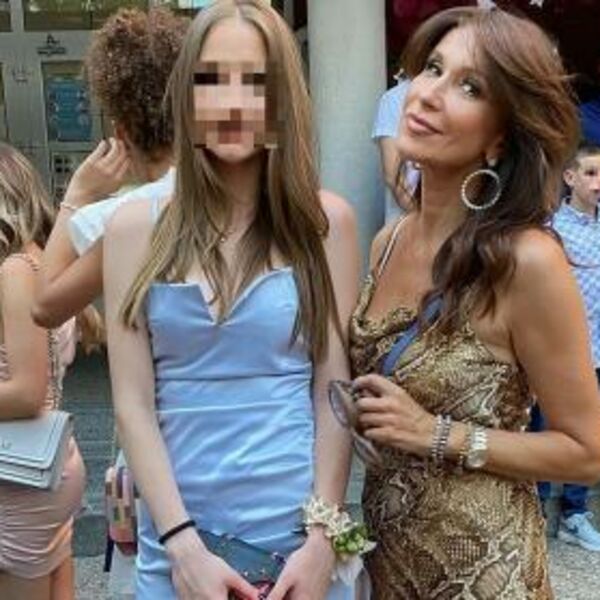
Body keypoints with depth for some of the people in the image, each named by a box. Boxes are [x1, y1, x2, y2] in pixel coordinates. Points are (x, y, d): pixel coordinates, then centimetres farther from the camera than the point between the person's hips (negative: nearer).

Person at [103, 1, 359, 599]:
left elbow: (334, 393, -3)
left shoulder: (325, 222, -3)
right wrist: (183, 545, -10)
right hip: (176, 539, 1)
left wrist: (322, 538, -8)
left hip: (297, 534, 0)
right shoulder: (135, 228, -2)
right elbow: (133, 404, -4)